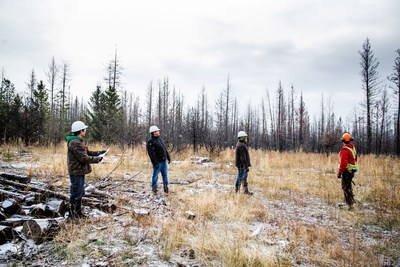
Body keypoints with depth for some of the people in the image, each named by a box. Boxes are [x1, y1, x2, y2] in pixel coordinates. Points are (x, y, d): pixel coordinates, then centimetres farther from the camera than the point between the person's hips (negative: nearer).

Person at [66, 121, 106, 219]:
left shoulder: (79, 141, 14)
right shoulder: (75, 142, -20)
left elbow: (87, 152, 20)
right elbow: (83, 157, -23)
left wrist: (99, 153, 11)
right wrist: (97, 159, -13)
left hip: (80, 171, 10)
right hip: (76, 172, -10)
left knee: (80, 192, 18)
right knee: (76, 193, -1)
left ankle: (78, 211, 29)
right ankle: (73, 213, 10)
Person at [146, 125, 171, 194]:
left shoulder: (160, 139, 12)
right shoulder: (150, 142, -14)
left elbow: (165, 149, 19)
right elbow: (151, 153, -19)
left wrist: (168, 157, 17)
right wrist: (155, 163, -22)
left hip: (164, 161, 7)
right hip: (157, 162, -7)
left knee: (165, 175, 10)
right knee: (155, 176, 4)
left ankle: (166, 188, 19)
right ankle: (154, 188, 20)